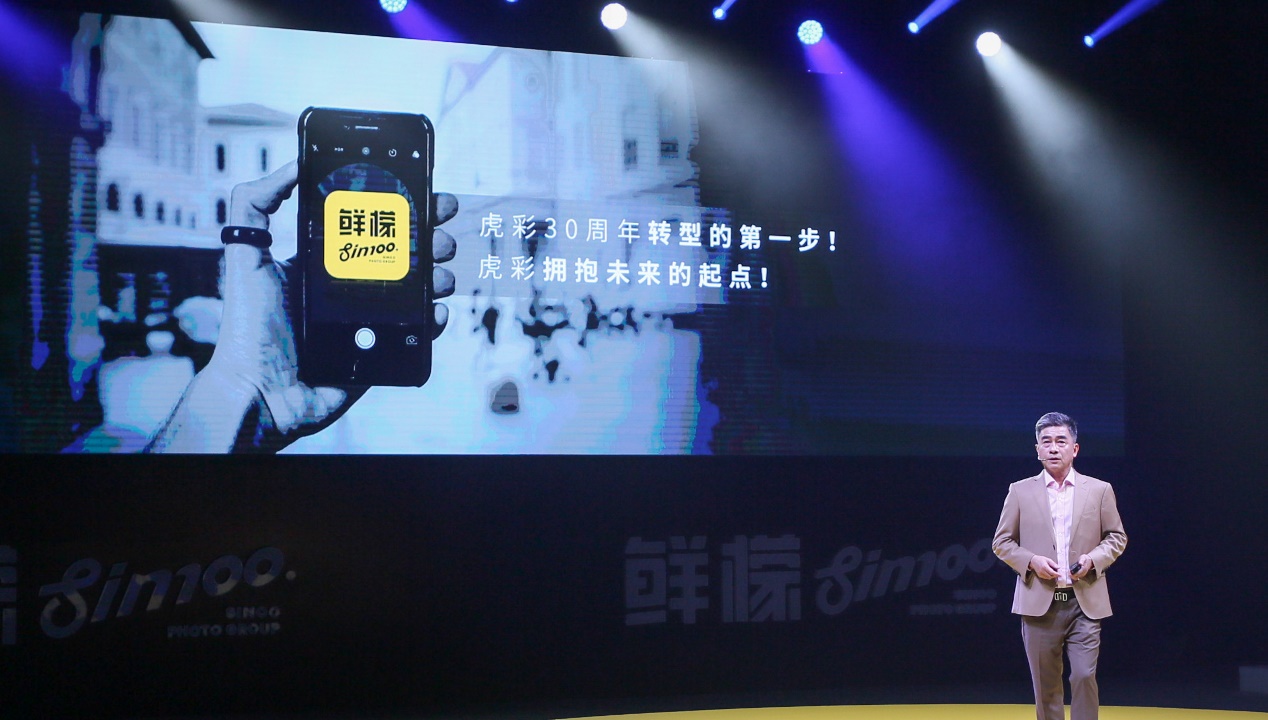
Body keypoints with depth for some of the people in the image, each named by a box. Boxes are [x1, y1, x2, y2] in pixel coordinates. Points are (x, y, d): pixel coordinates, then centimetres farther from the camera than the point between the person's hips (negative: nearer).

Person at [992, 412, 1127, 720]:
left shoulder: (1100, 490, 7)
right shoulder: (1020, 491, 6)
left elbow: (1117, 538, 11)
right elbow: (1002, 542, 7)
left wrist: (1093, 559, -9)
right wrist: (1031, 561, -10)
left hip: (1085, 603, 0)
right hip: (1039, 604, 0)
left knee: (1084, 676, -10)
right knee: (1046, 684, 5)